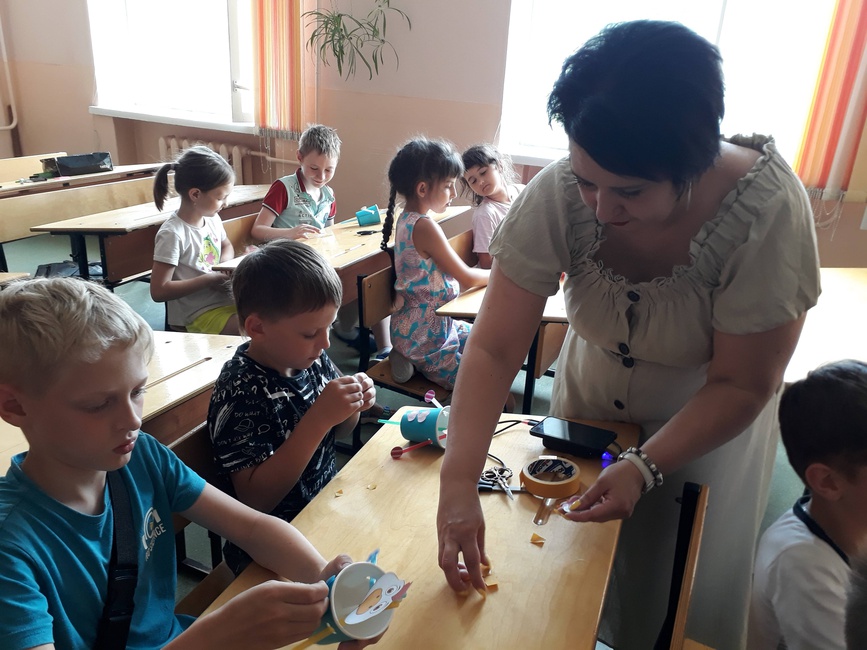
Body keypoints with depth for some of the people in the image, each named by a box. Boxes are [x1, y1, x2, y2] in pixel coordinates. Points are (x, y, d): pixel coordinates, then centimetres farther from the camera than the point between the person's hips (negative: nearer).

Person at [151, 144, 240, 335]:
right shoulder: (173, 234, -20)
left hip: (226, 299, 8)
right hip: (198, 314, -8)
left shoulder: (212, 218, 2)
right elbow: (159, 291, -19)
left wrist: (224, 265, 1)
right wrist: (208, 280, -20)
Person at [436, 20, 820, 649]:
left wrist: (645, 468, -33)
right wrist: (459, 483, -38)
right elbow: (493, 349, -29)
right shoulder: (556, 195, -29)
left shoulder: (768, 210, -32)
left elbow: (742, 385, -23)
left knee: (684, 593, 16)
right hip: (587, 402, 2)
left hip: (708, 425, -1)